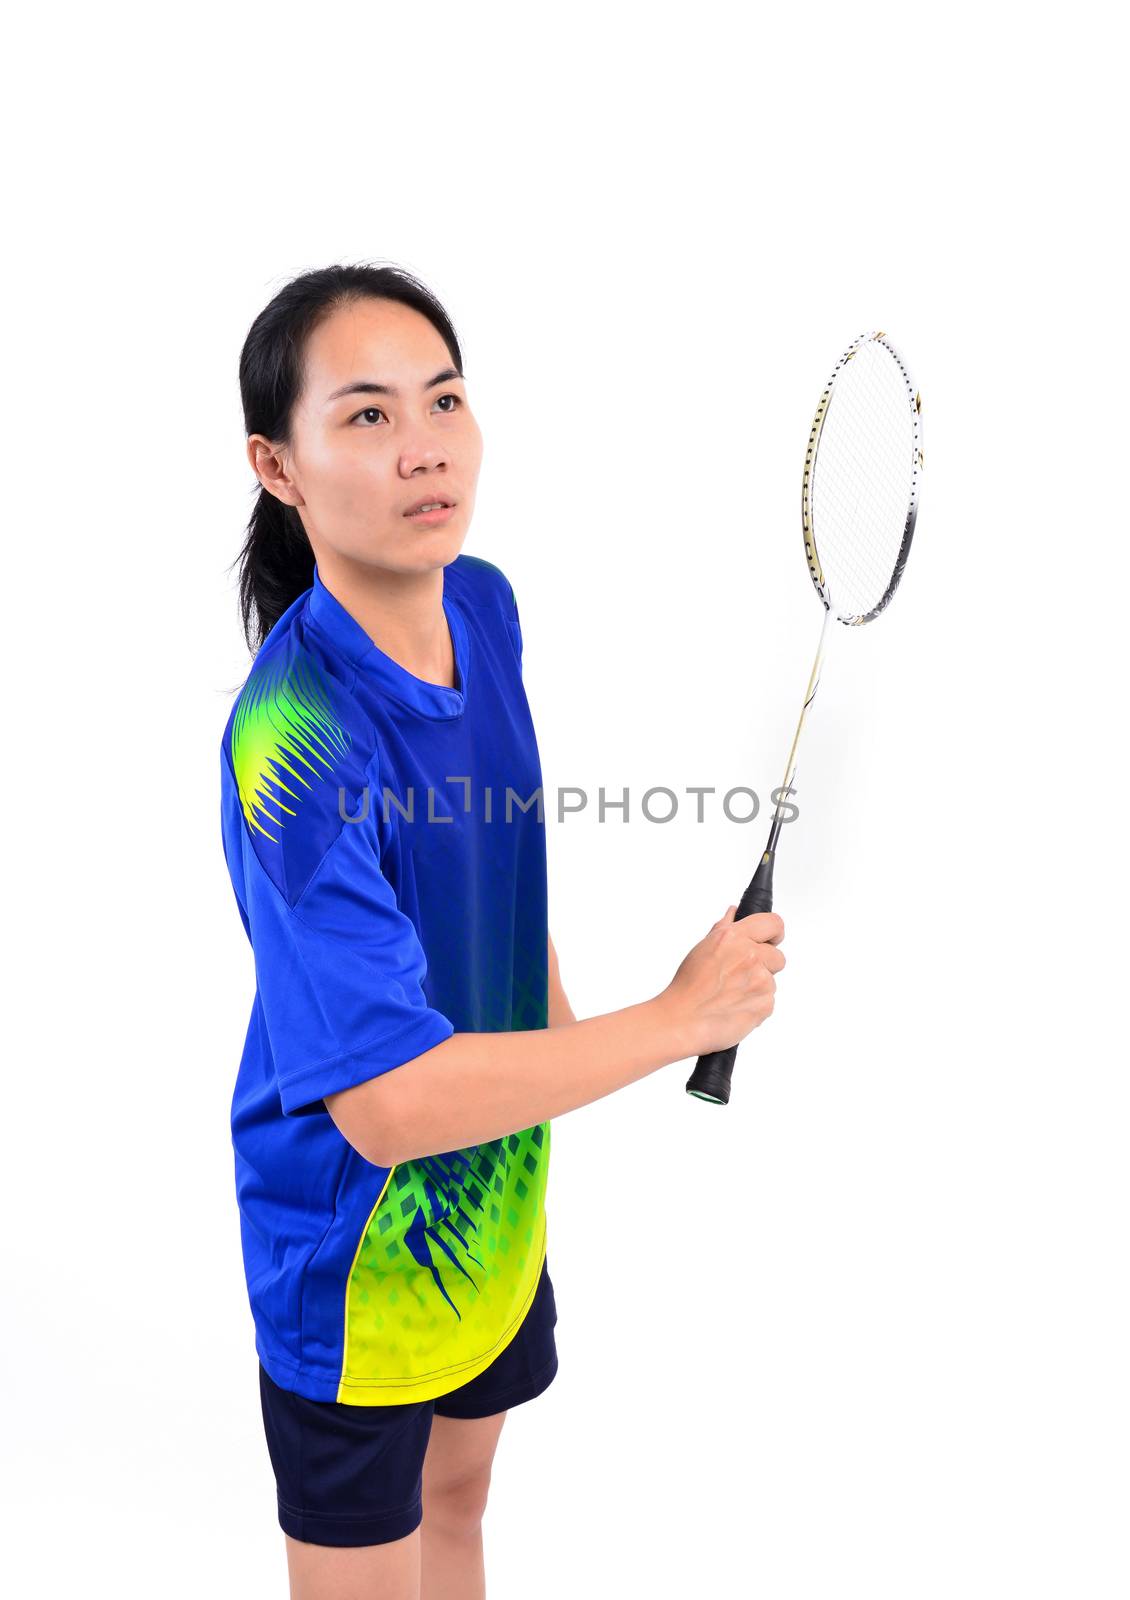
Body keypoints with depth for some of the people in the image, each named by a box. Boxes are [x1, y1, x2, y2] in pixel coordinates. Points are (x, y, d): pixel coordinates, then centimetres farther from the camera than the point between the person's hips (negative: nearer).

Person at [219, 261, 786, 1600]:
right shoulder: (295, 741, -34)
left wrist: (556, 1021, 13)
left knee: (459, 1489, 30)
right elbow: (391, 1102, -35)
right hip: (358, 1247, -7)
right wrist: (677, 1020, -27)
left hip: (495, 1181, 7)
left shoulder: (485, 605, -9)